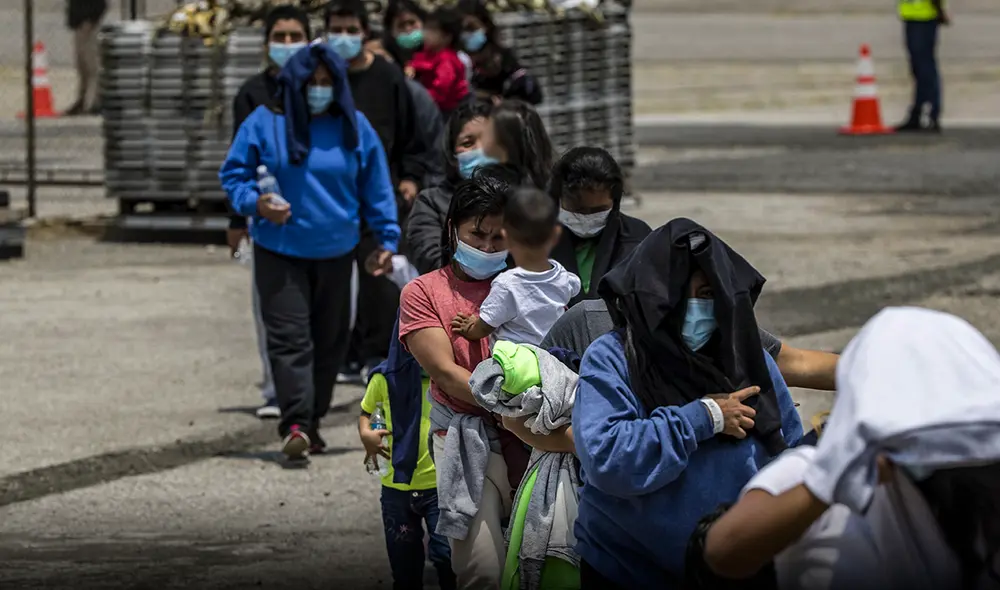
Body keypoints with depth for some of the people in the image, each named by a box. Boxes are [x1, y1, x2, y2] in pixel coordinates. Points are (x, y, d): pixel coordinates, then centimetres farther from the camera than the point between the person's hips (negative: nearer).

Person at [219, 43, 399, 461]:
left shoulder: (354, 128, 3)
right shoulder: (264, 124, -4)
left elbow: (376, 187, 10)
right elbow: (233, 174, 2)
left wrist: (387, 239, 6)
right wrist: (255, 202, -17)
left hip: (335, 253, 3)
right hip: (279, 250, -3)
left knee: (330, 339, 9)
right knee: (289, 337, -12)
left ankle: (312, 419, 22)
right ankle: (295, 424, -18)